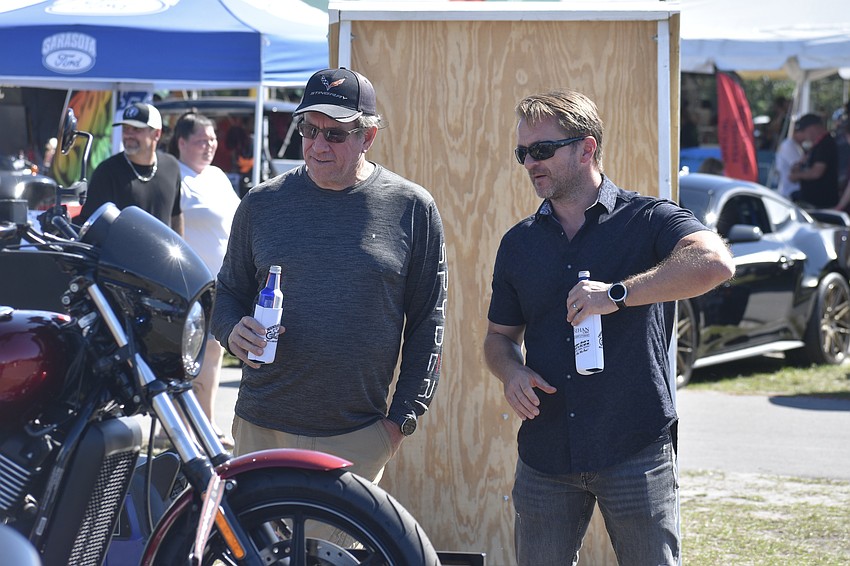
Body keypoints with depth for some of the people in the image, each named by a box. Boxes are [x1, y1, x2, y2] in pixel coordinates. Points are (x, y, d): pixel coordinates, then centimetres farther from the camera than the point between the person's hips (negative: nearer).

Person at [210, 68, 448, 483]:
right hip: (262, 430, 2)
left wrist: (403, 416, 0)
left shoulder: (412, 208, 1)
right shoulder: (262, 203, 7)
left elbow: (428, 321, 5)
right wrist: (233, 330, -6)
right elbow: (229, 290, 17)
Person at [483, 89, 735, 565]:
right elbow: (500, 335, 21)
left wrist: (618, 294, -26)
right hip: (545, 453, 4)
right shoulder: (519, 243, 13)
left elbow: (715, 263, -23)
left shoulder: (648, 219, -3)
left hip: (636, 452, -4)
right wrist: (512, 372, -3)